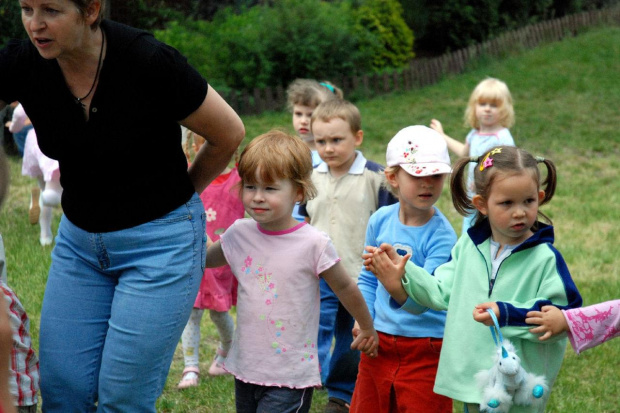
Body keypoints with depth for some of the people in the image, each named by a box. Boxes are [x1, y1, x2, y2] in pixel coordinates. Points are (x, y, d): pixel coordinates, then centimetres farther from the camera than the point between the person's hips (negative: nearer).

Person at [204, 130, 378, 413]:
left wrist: (367, 329, 13)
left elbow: (344, 288, 1)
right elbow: (205, 260, 20)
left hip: (291, 378, -5)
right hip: (245, 368, 5)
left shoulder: (313, 243, -13)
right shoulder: (239, 234, 0)